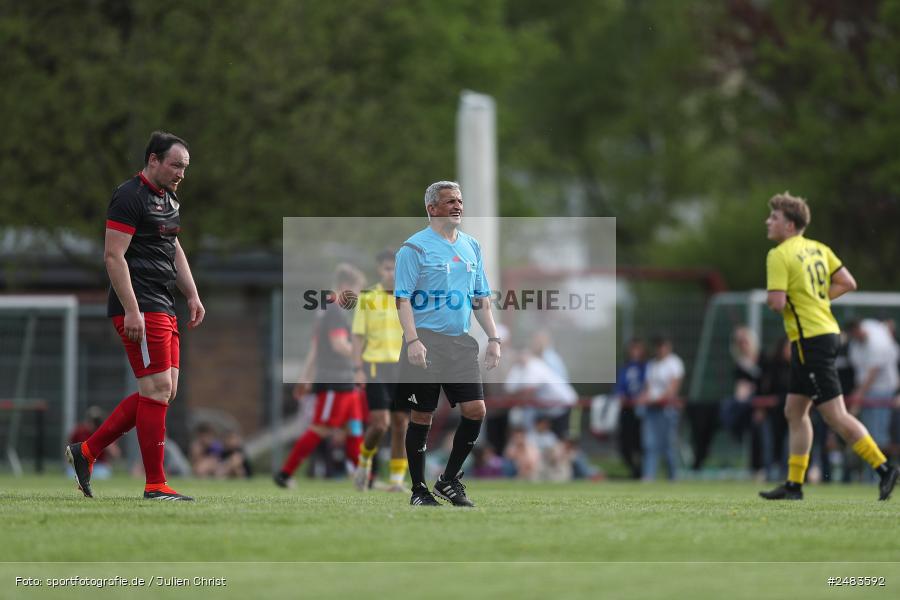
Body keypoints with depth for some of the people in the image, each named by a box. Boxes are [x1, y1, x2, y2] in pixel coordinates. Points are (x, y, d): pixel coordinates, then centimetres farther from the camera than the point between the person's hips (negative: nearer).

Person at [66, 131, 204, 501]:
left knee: (163, 392, 8)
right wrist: (132, 310, -22)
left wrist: (192, 296, 21)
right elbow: (113, 256, -17)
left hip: (163, 309, 10)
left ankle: (86, 451, 15)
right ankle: (155, 485, -6)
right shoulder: (129, 197, -12)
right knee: (158, 389, -10)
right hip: (138, 309, -10)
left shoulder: (168, 201, 18)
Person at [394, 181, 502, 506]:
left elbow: (482, 298, 19)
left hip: (461, 342, 6)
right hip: (426, 341, -5)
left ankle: (449, 480, 10)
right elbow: (403, 298, -9)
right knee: (422, 416, -1)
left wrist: (493, 338, 10)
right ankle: (419, 490, 9)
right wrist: (412, 341, -20)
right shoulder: (415, 247, -5)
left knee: (475, 410, -5)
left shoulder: (472, 246, 14)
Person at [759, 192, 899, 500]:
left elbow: (777, 303, -21)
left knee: (835, 414, -8)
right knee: (794, 411, 14)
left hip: (810, 340, -10)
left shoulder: (779, 256, -13)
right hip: (826, 332, 10)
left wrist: (772, 298, 1)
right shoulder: (818, 248, 11)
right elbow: (848, 283, 12)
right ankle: (794, 484, 15)